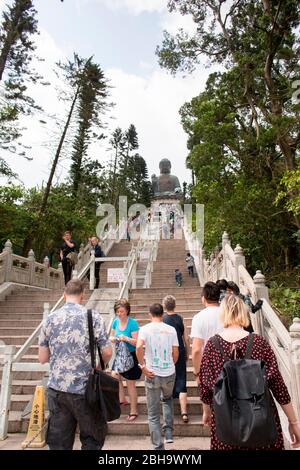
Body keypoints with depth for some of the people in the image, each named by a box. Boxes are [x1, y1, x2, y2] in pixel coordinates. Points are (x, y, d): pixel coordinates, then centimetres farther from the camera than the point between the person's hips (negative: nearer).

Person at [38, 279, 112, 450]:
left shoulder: (50, 319, 2)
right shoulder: (93, 316, -7)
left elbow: (43, 358, 6)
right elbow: (107, 352, -7)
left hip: (56, 390, 3)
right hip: (84, 390, -3)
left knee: (59, 444, 14)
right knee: (93, 439, 14)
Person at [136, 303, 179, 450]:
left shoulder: (145, 328, -7)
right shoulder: (171, 329, -1)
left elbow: (139, 347, -24)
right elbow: (176, 353, 1)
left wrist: (143, 366, -13)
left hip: (152, 374, -2)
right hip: (169, 374, 2)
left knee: (153, 414, 13)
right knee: (168, 399, 32)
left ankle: (158, 446, 17)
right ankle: (168, 432, 26)